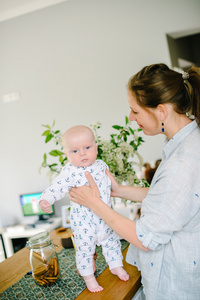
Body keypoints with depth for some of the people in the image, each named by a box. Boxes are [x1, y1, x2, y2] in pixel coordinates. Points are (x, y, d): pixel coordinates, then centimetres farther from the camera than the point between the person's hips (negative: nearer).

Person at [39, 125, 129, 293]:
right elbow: (58, 187, -21)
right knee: (85, 248, 8)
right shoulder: (70, 171, -17)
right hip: (84, 220, -5)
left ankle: (116, 266, 46)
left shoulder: (101, 165, 0)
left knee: (112, 241, 21)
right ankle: (88, 276, 32)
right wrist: (45, 199, -35)